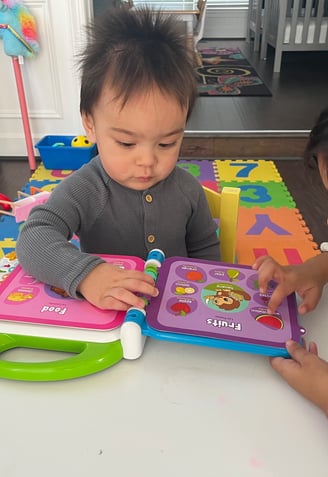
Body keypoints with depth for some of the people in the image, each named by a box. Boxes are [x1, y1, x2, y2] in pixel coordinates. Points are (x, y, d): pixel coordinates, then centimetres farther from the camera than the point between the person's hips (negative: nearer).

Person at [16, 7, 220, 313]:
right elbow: (35, 239, -26)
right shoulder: (82, 191, -14)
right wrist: (84, 273, -43)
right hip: (103, 320, -2)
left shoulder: (187, 189, -4)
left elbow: (205, 250, 9)